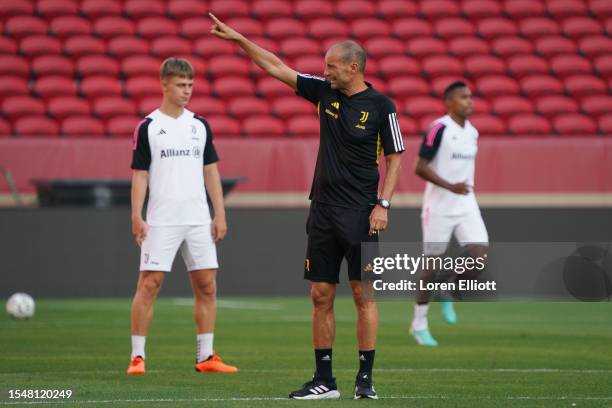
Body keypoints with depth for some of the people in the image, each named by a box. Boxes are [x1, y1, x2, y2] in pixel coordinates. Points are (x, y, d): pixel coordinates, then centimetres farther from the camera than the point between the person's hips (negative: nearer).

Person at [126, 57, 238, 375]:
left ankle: (205, 357, 9)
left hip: (198, 219, 4)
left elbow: (210, 171, 13)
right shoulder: (148, 127, 0)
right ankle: (137, 357, -2)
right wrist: (137, 217, -9)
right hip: (161, 220, -4)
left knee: (207, 286, 2)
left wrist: (220, 214, 7)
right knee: (149, 284, -7)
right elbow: (140, 175, -1)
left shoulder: (200, 126, 11)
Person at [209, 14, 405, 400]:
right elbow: (277, 67, 12)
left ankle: (366, 378, 2)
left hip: (360, 213, -5)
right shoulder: (325, 92, 8)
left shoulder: (380, 105, -6)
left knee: (363, 293, -4)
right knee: (321, 295, 4)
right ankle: (324, 380, 8)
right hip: (323, 210, 5)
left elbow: (395, 157, -4)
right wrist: (239, 38, 10)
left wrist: (382, 204, -12)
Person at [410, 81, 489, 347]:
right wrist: (451, 187, -23)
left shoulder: (472, 133, 10)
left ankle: (448, 294, 13)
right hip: (438, 207, -6)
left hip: (466, 206, 6)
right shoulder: (439, 128, -12)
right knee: (432, 264, 1)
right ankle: (419, 324, 14)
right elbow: (420, 168, -16)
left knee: (479, 252, -13)